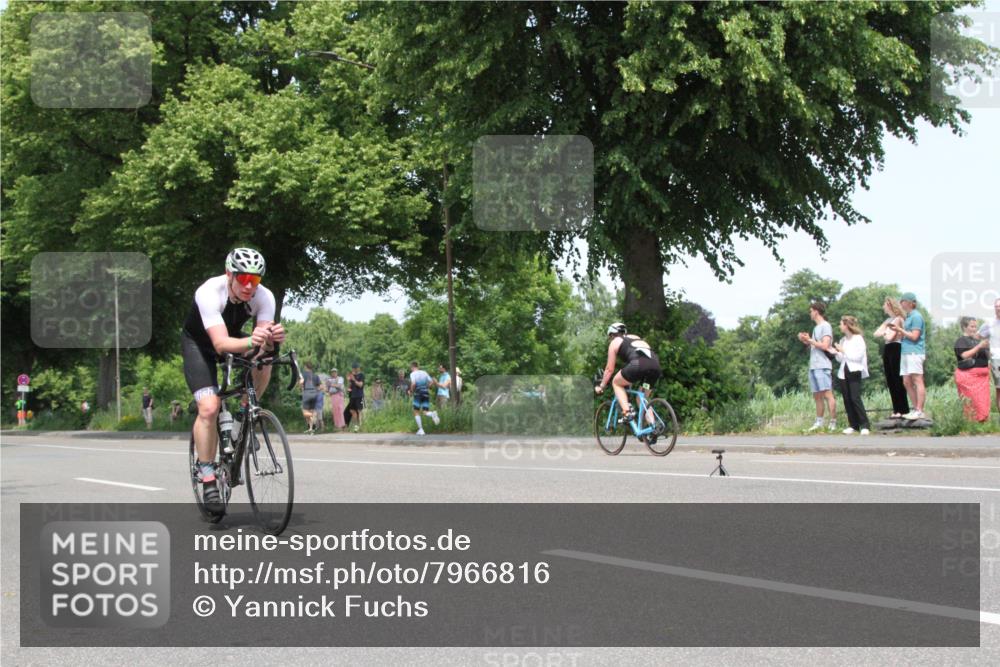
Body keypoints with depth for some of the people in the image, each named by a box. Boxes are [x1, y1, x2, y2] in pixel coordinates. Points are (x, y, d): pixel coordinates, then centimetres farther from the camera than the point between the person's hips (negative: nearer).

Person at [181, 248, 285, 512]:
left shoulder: (264, 297, -25)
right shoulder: (209, 293, -36)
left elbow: (264, 346, -30)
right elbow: (221, 344, -46)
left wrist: (272, 339, -54)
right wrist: (250, 342, -64)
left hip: (234, 340, 4)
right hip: (199, 344, -4)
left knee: (264, 361, -29)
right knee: (209, 408, -22)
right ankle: (208, 480, -11)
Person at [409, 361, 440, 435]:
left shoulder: (413, 374, -2)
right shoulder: (424, 372, 13)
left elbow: (413, 383, -17)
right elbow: (431, 382, 9)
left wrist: (411, 392, -2)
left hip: (418, 394, -4)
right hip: (426, 393, 4)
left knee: (416, 412, 8)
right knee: (425, 412, 6)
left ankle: (421, 430, 0)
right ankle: (433, 414, -29)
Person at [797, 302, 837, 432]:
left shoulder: (825, 326, -5)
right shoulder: (816, 328, 21)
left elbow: (824, 345, -16)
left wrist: (809, 340, -6)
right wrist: (806, 341, 9)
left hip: (822, 366, -9)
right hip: (813, 366, 9)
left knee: (827, 394, -12)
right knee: (817, 396, 10)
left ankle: (833, 423, -15)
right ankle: (819, 422, 14)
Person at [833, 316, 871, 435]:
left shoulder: (858, 338, -5)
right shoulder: (843, 340, 13)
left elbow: (857, 356, -13)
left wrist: (843, 351, -11)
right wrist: (837, 352, -3)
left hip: (854, 372, -6)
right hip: (843, 373, 6)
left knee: (855, 398, -14)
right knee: (847, 399, 3)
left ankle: (864, 425, -13)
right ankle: (853, 425, 8)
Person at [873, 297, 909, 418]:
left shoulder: (898, 319, -9)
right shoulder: (888, 320, 18)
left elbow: (890, 336, -17)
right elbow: (877, 333, 13)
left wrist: (884, 334, 3)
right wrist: (885, 332, -5)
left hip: (895, 349, -9)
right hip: (887, 350, 9)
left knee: (897, 381, -8)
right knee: (890, 381, 8)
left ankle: (903, 410, -7)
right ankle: (896, 410, 11)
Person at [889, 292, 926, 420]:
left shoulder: (916, 316, -9)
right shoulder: (909, 316, 20)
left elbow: (914, 336, -14)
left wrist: (900, 330, -8)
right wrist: (898, 330, 9)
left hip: (914, 352, -10)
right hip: (906, 352, 10)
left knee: (917, 381, -10)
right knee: (907, 382, 9)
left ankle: (919, 411, -11)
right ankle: (915, 409, 13)